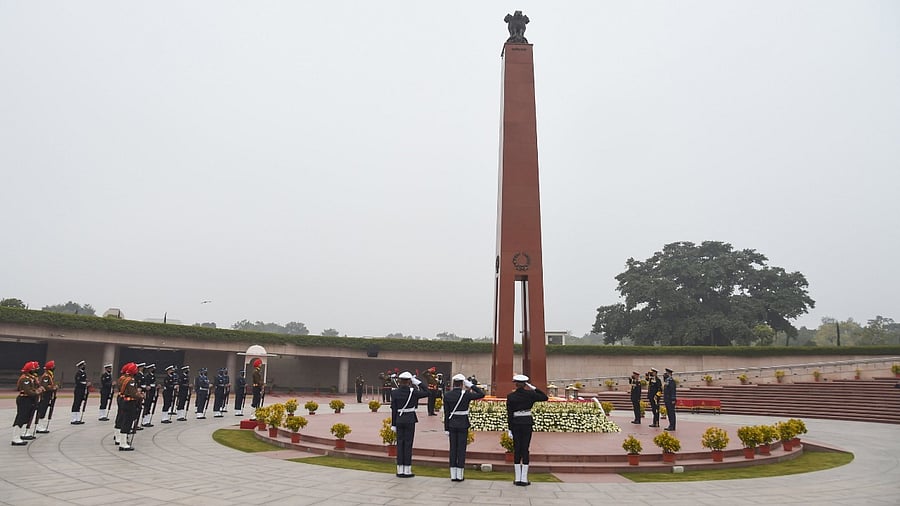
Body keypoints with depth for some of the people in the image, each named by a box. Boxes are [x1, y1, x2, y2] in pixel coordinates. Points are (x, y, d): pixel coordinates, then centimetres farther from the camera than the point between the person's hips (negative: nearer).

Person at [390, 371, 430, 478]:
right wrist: (418, 383, -1)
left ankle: (400, 470, 13)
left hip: (399, 420, 3)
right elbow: (426, 393, 0)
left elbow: (393, 410, -1)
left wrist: (393, 424, 4)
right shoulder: (412, 391, -11)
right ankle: (407, 470, 6)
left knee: (400, 444, 9)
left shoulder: (394, 392, -2)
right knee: (408, 444, 2)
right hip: (410, 419, -3)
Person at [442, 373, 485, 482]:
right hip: (463, 424, -3)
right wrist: (471, 385, -4)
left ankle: (453, 475, 11)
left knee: (453, 448, 8)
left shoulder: (447, 395, -3)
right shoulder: (466, 394, -12)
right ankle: (460, 475, 7)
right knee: (461, 448, 4)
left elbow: (446, 413, -2)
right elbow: (482, 394, -4)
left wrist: (446, 428, 3)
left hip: (452, 424, 3)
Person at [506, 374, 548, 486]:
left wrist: (510, 429, 0)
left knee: (517, 450, 7)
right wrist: (534, 388, 6)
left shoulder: (510, 396, -3)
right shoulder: (530, 394, -5)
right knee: (525, 449, 2)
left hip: (515, 423, 1)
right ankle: (524, 479, 1)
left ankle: (518, 479, 8)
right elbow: (545, 397, 6)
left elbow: (509, 414, -4)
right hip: (527, 423, -1)